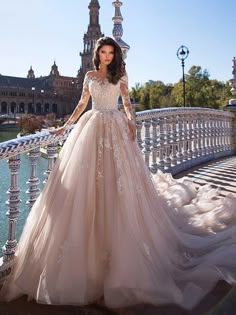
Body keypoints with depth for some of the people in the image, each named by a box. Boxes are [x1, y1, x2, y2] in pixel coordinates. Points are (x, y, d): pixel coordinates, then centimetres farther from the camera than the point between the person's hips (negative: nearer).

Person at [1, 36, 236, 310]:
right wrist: (66, 126, 14)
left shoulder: (120, 76, 12)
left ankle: (118, 245, 6)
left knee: (118, 180, -7)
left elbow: (127, 103, 8)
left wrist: (130, 121, -11)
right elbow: (82, 104, 18)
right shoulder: (89, 76, 17)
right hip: (92, 127, 2)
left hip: (116, 128, -2)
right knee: (86, 179, -4)